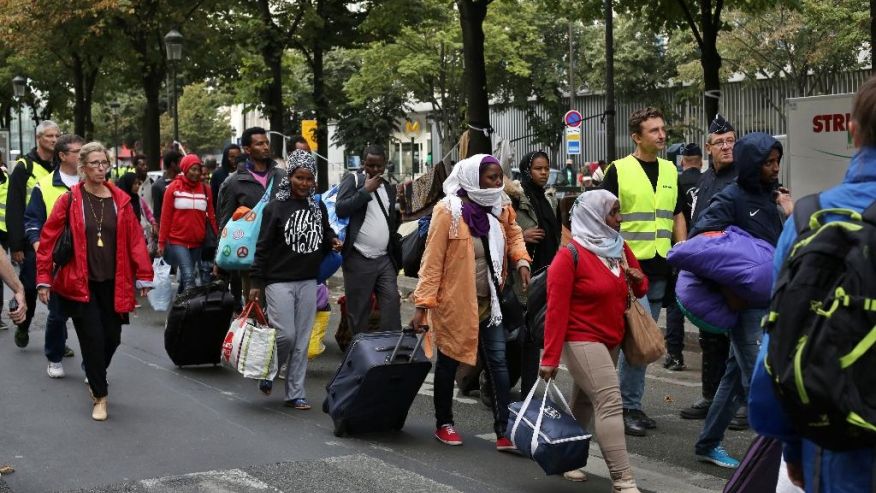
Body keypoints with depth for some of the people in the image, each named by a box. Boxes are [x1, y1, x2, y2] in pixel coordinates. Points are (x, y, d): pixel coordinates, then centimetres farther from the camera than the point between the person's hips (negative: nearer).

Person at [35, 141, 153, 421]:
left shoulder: (120, 200, 3)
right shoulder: (70, 200, -5)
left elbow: (135, 240, 3)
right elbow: (48, 239, -3)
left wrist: (143, 277, 1)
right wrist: (44, 279, -5)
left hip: (113, 284, 3)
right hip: (80, 284, -3)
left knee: (112, 337, 8)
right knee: (93, 338, -5)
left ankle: (95, 375, 39)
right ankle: (99, 397, 10)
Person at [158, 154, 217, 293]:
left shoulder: (205, 189, 7)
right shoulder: (174, 188, -1)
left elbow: (211, 216, 7)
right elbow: (166, 217, 0)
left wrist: (219, 237, -4)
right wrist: (161, 243, -1)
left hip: (197, 242, 4)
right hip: (177, 241, -4)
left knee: (185, 277, 14)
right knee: (189, 276, -17)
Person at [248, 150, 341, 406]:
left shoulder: (318, 207, 10)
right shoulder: (275, 207, -4)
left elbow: (326, 233, 24)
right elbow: (263, 247, -4)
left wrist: (332, 241, -1)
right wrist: (257, 282, -7)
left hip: (308, 281, 5)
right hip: (279, 280, -4)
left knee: (302, 340, 5)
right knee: (285, 335, -9)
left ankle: (295, 393, 12)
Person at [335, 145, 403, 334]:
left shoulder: (389, 187, 18)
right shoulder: (353, 180, 1)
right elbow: (340, 209, -14)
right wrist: (366, 190, -13)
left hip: (385, 260, 5)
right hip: (359, 260, -5)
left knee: (392, 303, -5)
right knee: (358, 310, 2)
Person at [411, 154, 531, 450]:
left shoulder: (498, 210, 4)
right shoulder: (449, 212, -14)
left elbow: (513, 234, 23)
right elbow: (433, 260, -14)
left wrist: (521, 260, 2)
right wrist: (423, 303, -18)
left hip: (487, 301, 6)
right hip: (454, 301, -5)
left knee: (498, 362, 0)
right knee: (449, 362, 9)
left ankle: (504, 431, 2)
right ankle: (444, 424, 25)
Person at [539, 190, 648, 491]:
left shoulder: (619, 248, 7)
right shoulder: (570, 256, -15)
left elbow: (638, 290, 19)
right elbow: (557, 309, -17)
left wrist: (638, 281, -7)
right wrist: (550, 358, -19)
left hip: (611, 340, 8)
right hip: (581, 341, -8)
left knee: (585, 401, 16)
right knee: (610, 403, -15)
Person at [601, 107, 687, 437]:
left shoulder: (670, 171, 12)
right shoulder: (619, 170, -6)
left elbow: (677, 216, 19)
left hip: (659, 269, 6)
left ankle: (630, 405, 20)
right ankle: (629, 407, -1)